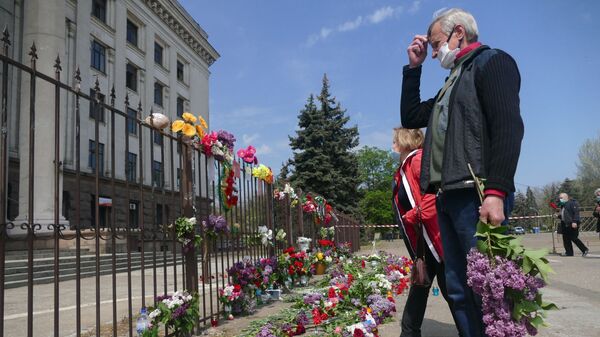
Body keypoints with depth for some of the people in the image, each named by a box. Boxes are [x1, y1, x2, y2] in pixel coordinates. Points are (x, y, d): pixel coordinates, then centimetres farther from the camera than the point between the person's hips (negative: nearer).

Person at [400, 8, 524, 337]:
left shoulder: (492, 61, 1)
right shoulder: (453, 83, 27)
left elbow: (508, 126, -13)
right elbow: (410, 118, 30)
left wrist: (496, 192, -23)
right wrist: (413, 67, 25)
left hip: (476, 196, -9)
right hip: (448, 198, 9)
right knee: (459, 289, 8)